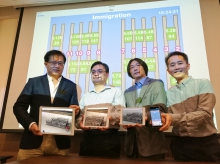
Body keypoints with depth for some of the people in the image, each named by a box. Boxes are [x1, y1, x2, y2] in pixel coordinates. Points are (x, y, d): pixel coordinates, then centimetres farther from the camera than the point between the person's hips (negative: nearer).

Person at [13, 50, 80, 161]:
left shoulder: (70, 86, 11)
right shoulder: (34, 82, 9)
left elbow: (74, 110, 8)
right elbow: (19, 106, 4)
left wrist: (75, 111, -14)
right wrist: (30, 124, -11)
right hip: (33, 140, 0)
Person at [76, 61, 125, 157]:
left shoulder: (116, 91, 5)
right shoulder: (85, 96, 19)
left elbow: (120, 113, -6)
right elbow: (79, 115, 13)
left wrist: (108, 123, -24)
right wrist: (81, 123, -9)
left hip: (108, 139, -3)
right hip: (87, 139, 4)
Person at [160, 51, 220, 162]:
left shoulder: (203, 84, -5)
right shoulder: (169, 93, 6)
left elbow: (205, 113, -17)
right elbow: (170, 119, 5)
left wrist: (174, 118, -29)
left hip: (206, 143, -3)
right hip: (180, 144, 3)